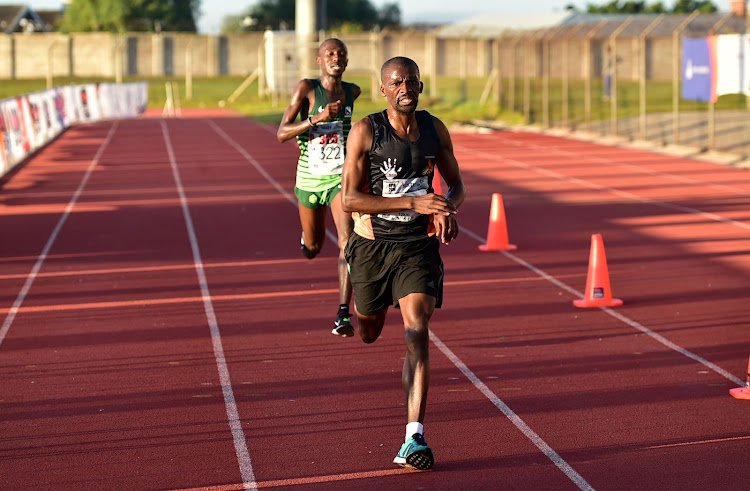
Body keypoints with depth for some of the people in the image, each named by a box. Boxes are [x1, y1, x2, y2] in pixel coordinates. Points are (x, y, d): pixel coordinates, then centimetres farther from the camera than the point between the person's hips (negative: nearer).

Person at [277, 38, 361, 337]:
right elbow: (281, 134, -16)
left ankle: (343, 314, -21)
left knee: (348, 242, -20)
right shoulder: (306, 88, -10)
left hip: (341, 177, 1)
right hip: (310, 178, -1)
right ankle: (309, 237, 54)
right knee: (313, 249, 15)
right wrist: (317, 118, -28)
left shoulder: (352, 91, 3)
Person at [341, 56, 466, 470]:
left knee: (417, 332, -16)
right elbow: (349, 199, -18)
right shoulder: (366, 131, -12)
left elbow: (456, 184, 14)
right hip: (373, 245, -1)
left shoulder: (435, 130, 0)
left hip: (420, 246, 1)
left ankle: (414, 438, -18)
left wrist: (448, 210, -11)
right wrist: (413, 203, -28)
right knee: (368, 334, 18)